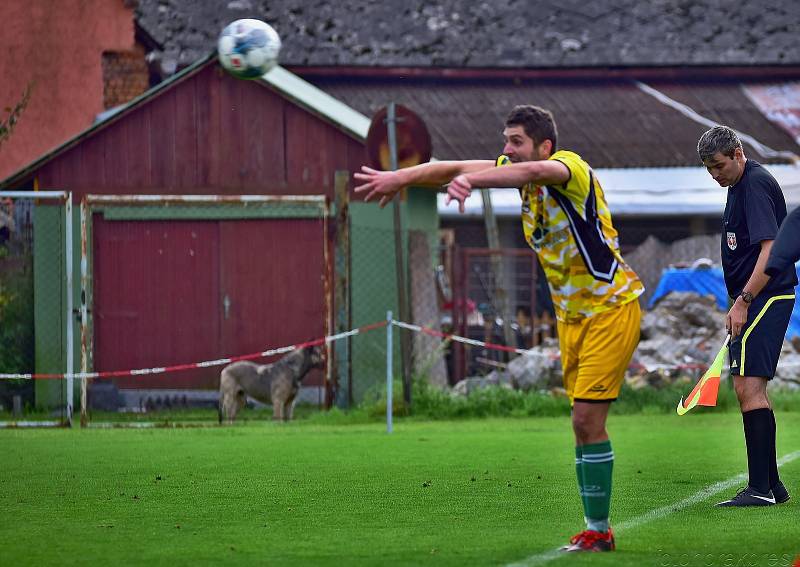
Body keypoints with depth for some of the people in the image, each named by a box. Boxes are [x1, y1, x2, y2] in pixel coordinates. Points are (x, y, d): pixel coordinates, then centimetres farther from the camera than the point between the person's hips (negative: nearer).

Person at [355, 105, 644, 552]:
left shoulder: (569, 166, -20)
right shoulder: (520, 171, 4)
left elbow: (536, 172, -43)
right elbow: (454, 168, 6)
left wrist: (470, 180, -57)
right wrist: (400, 177, -6)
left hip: (611, 307, -8)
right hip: (571, 315, 8)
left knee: (587, 419, -13)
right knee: (583, 423, 7)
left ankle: (598, 532, -8)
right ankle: (597, 529, 11)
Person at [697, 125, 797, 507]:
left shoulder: (756, 184, -14)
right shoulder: (740, 185, 19)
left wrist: (743, 301, -25)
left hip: (765, 298, -11)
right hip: (754, 301, 11)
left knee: (748, 386, -16)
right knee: (749, 388, 11)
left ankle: (760, 488, -20)